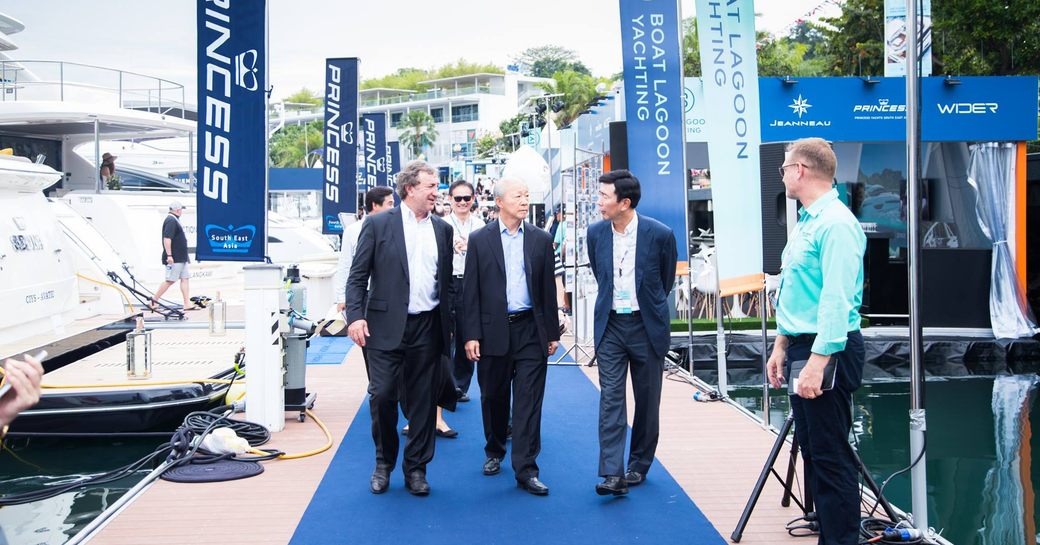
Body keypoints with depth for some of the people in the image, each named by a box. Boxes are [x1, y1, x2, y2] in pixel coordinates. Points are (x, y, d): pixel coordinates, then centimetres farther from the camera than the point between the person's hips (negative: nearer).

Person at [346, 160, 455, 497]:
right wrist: (355, 316, -13)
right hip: (386, 326, -3)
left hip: (428, 328, 3)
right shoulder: (378, 225, -1)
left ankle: (416, 468, 19)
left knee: (422, 401, 6)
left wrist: (449, 321, 10)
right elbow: (357, 276, -2)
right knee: (382, 396, -4)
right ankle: (384, 463, 18)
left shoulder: (442, 229, 11)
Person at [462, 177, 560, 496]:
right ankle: (494, 452, 33)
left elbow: (548, 289, 8)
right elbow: (471, 292, 0)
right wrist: (471, 335, -5)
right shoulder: (479, 240, 1)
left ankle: (525, 469, 0)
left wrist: (552, 332, 6)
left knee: (529, 401, -3)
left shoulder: (541, 239, 5)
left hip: (531, 330, 0)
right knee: (493, 398, 12)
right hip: (493, 330, 0)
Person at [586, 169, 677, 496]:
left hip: (646, 326, -2)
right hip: (610, 325, 2)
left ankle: (639, 465, 25)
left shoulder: (660, 234, -12)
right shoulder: (596, 233, -2)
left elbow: (666, 280, 6)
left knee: (647, 400, 9)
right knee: (610, 397, -7)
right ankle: (612, 473, -10)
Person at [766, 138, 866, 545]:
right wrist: (782, 344, 22)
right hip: (802, 346, 10)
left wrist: (818, 360, -26)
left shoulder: (835, 223, -15)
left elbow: (837, 299, -22)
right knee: (812, 450, 15)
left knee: (830, 456, -5)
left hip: (827, 351, -10)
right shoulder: (805, 221, 16)